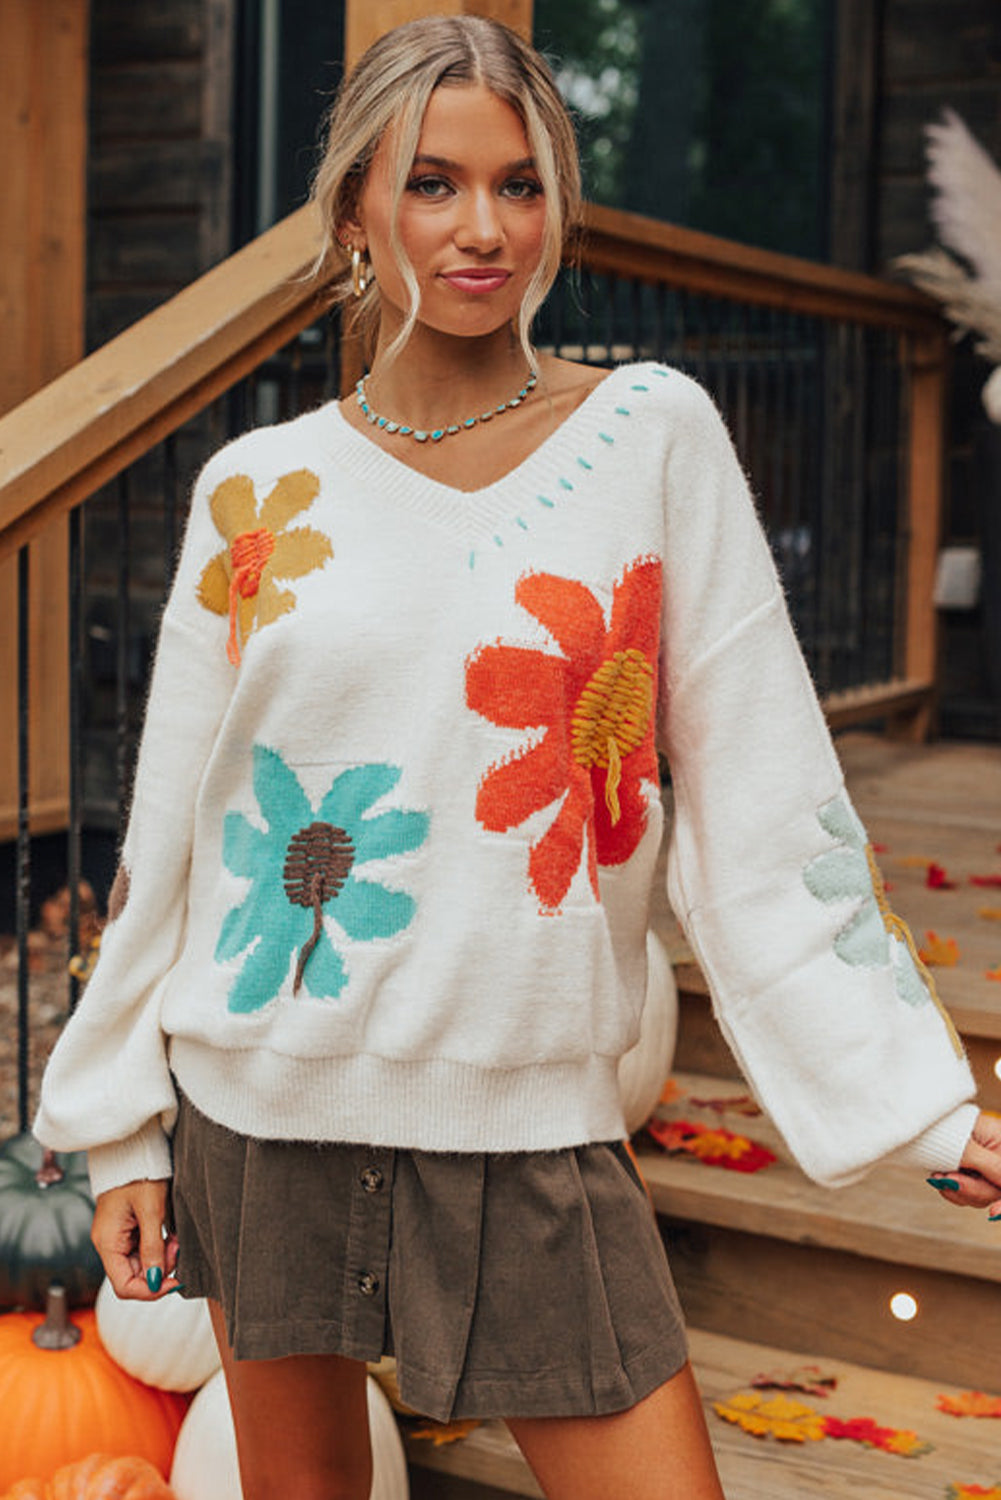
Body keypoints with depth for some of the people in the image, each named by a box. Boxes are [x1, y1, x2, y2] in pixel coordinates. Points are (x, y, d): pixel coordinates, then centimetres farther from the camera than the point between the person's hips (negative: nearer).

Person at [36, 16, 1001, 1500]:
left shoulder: (653, 434, -3)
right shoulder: (258, 487, 2)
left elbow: (767, 811, -4)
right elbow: (172, 828, 7)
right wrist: (123, 1127, 8)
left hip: (528, 1125, -1)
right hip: (262, 1101, 2)